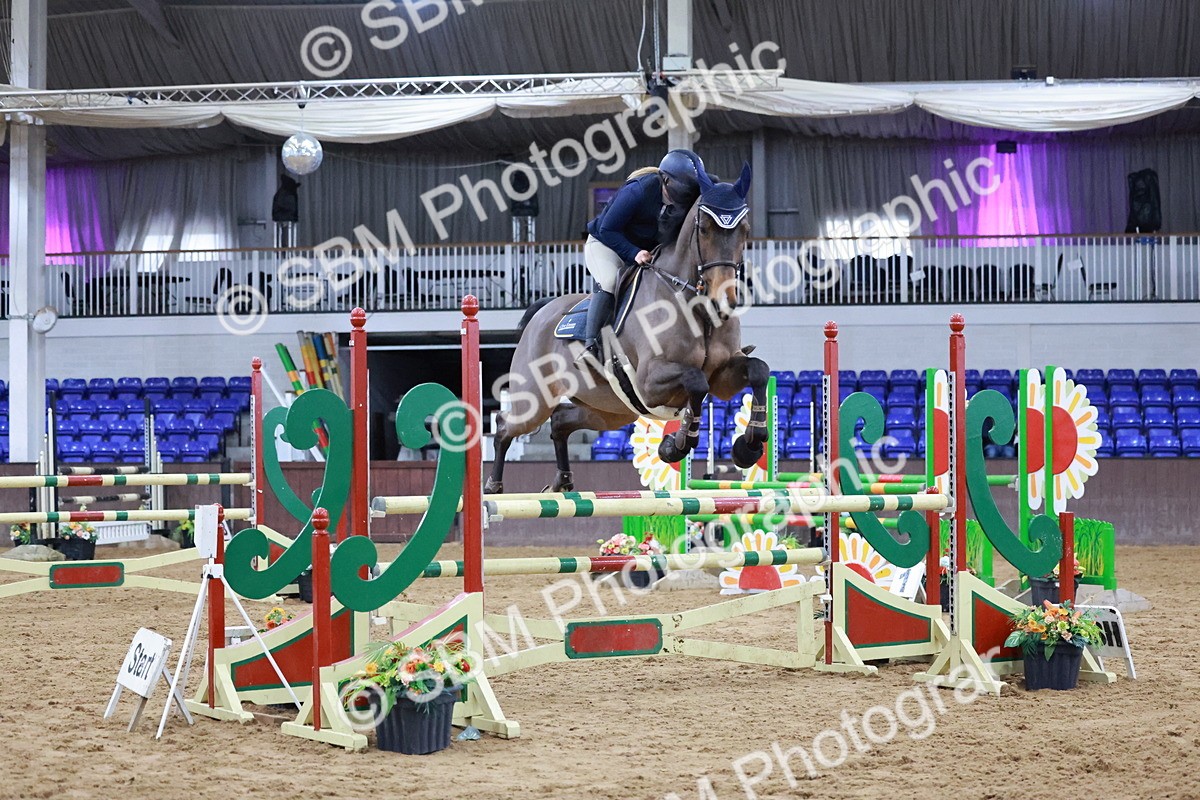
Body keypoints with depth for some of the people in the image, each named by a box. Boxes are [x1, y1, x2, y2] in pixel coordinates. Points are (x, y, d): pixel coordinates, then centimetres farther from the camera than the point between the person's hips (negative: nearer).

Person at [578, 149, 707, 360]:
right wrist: (634, 253, -37)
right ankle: (591, 344, -31)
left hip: (646, 249, 7)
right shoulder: (638, 191, -33)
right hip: (604, 243, -7)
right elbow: (607, 230, -27)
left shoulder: (689, 199, -17)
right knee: (609, 281, -31)